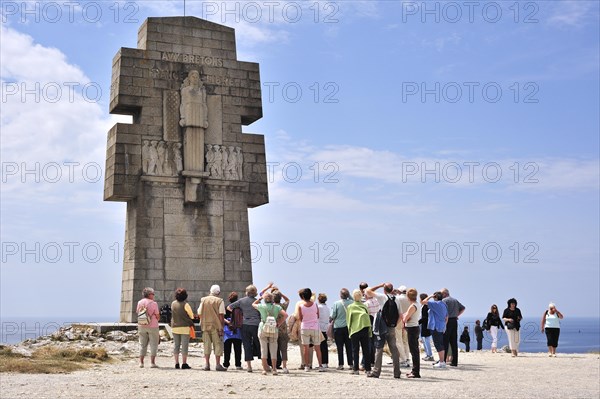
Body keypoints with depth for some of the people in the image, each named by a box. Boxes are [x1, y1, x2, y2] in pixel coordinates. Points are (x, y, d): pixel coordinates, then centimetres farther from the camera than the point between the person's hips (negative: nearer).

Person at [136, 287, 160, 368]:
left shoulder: (139, 303, 2)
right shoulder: (154, 303, -11)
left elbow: (137, 313, 8)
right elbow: (157, 316, -9)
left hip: (141, 326, 4)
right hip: (152, 326, -4)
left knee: (142, 344, 13)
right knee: (153, 345, 4)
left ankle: (141, 362, 11)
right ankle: (152, 363, 0)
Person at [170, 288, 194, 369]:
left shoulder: (173, 304, 2)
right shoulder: (185, 304, -12)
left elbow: (173, 314, 12)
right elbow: (191, 315, -5)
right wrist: (191, 322, 12)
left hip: (175, 327, 5)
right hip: (184, 327, -5)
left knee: (176, 345, 10)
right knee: (184, 346, 0)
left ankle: (176, 363, 11)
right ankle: (184, 363, 0)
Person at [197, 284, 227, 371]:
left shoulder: (203, 300, 7)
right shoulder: (220, 301, -5)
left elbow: (199, 314, 7)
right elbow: (221, 315, -9)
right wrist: (222, 326, -5)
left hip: (205, 325, 4)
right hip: (216, 325, -4)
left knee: (207, 345, 10)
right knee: (218, 344, 3)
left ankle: (207, 364, 9)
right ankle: (218, 364, 1)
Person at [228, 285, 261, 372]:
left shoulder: (241, 301, 4)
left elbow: (229, 307, 8)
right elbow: (261, 314, 4)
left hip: (245, 325, 1)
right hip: (256, 325, -1)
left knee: (247, 345, 3)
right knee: (259, 344, 12)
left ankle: (249, 366, 1)